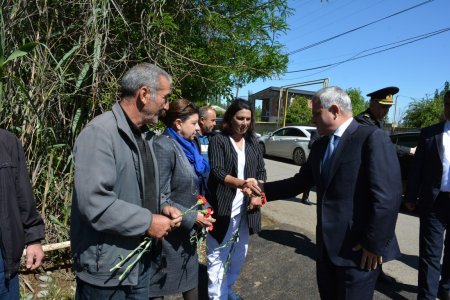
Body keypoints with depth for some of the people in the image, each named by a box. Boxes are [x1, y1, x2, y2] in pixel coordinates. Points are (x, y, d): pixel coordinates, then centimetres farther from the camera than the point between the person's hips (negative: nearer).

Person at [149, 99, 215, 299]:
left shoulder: (187, 146, 6)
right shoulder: (164, 147, -21)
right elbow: (159, 199, -24)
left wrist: (203, 210, 5)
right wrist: (192, 217, -21)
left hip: (188, 230, 8)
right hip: (170, 232, -8)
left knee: (190, 278, 22)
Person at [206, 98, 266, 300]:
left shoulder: (252, 142, 9)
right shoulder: (218, 140, -7)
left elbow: (261, 171, 12)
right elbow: (217, 172, -18)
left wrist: (258, 194, -6)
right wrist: (241, 183, -36)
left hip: (246, 208, 5)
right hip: (223, 207, -5)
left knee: (240, 253, 17)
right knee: (218, 256, 4)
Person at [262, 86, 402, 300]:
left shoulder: (372, 138, -14)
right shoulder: (320, 146, 10)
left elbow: (387, 196, -19)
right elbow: (300, 182, 13)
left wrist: (374, 244, -17)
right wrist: (264, 189, 6)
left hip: (359, 249, -7)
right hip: (327, 246, 7)